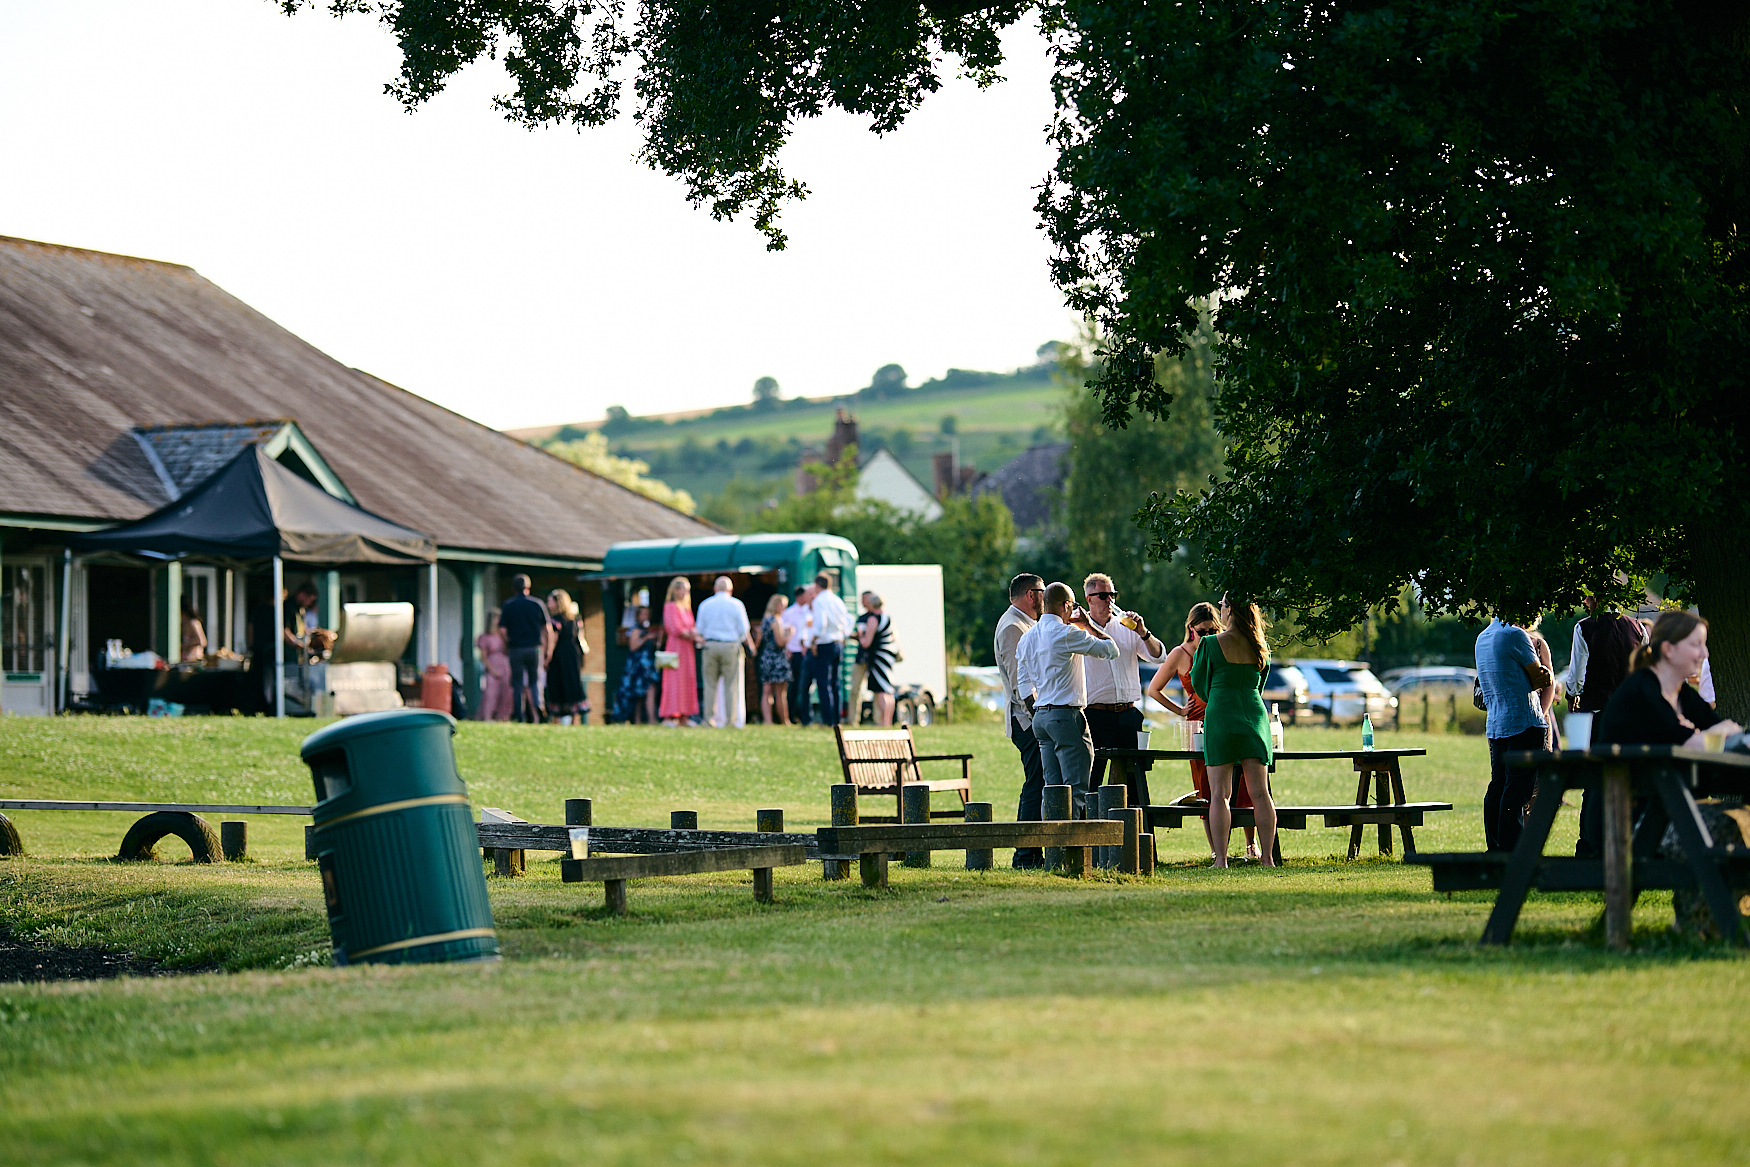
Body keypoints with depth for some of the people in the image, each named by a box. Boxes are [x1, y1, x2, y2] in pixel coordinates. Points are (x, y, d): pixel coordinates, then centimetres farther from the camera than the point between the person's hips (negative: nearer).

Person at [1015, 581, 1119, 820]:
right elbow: (1111, 650, -5)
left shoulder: (1027, 638, 14)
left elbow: (1023, 684, 16)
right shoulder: (1066, 634, -11)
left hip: (1040, 717, 8)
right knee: (1075, 790, -8)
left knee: (1053, 789, 8)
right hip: (1066, 715, -8)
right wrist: (1088, 625, 8)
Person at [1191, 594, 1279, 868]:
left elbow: (1198, 682, 3)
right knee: (1260, 793, 4)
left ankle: (1221, 859, -8)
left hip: (1221, 714, -4)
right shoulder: (1260, 647, 6)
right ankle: (1267, 857, 0)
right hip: (1254, 713, 4)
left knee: (1220, 794, -2)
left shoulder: (1211, 644, -7)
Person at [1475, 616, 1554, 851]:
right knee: (1518, 790, -8)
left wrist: (1539, 677, -2)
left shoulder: (1482, 638, 16)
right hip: (1523, 723, -9)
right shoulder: (1515, 635, -12)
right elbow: (1538, 677, -6)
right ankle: (1511, 852, -10)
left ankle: (1495, 849, 12)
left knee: (1497, 787, 10)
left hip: (1494, 724, 9)